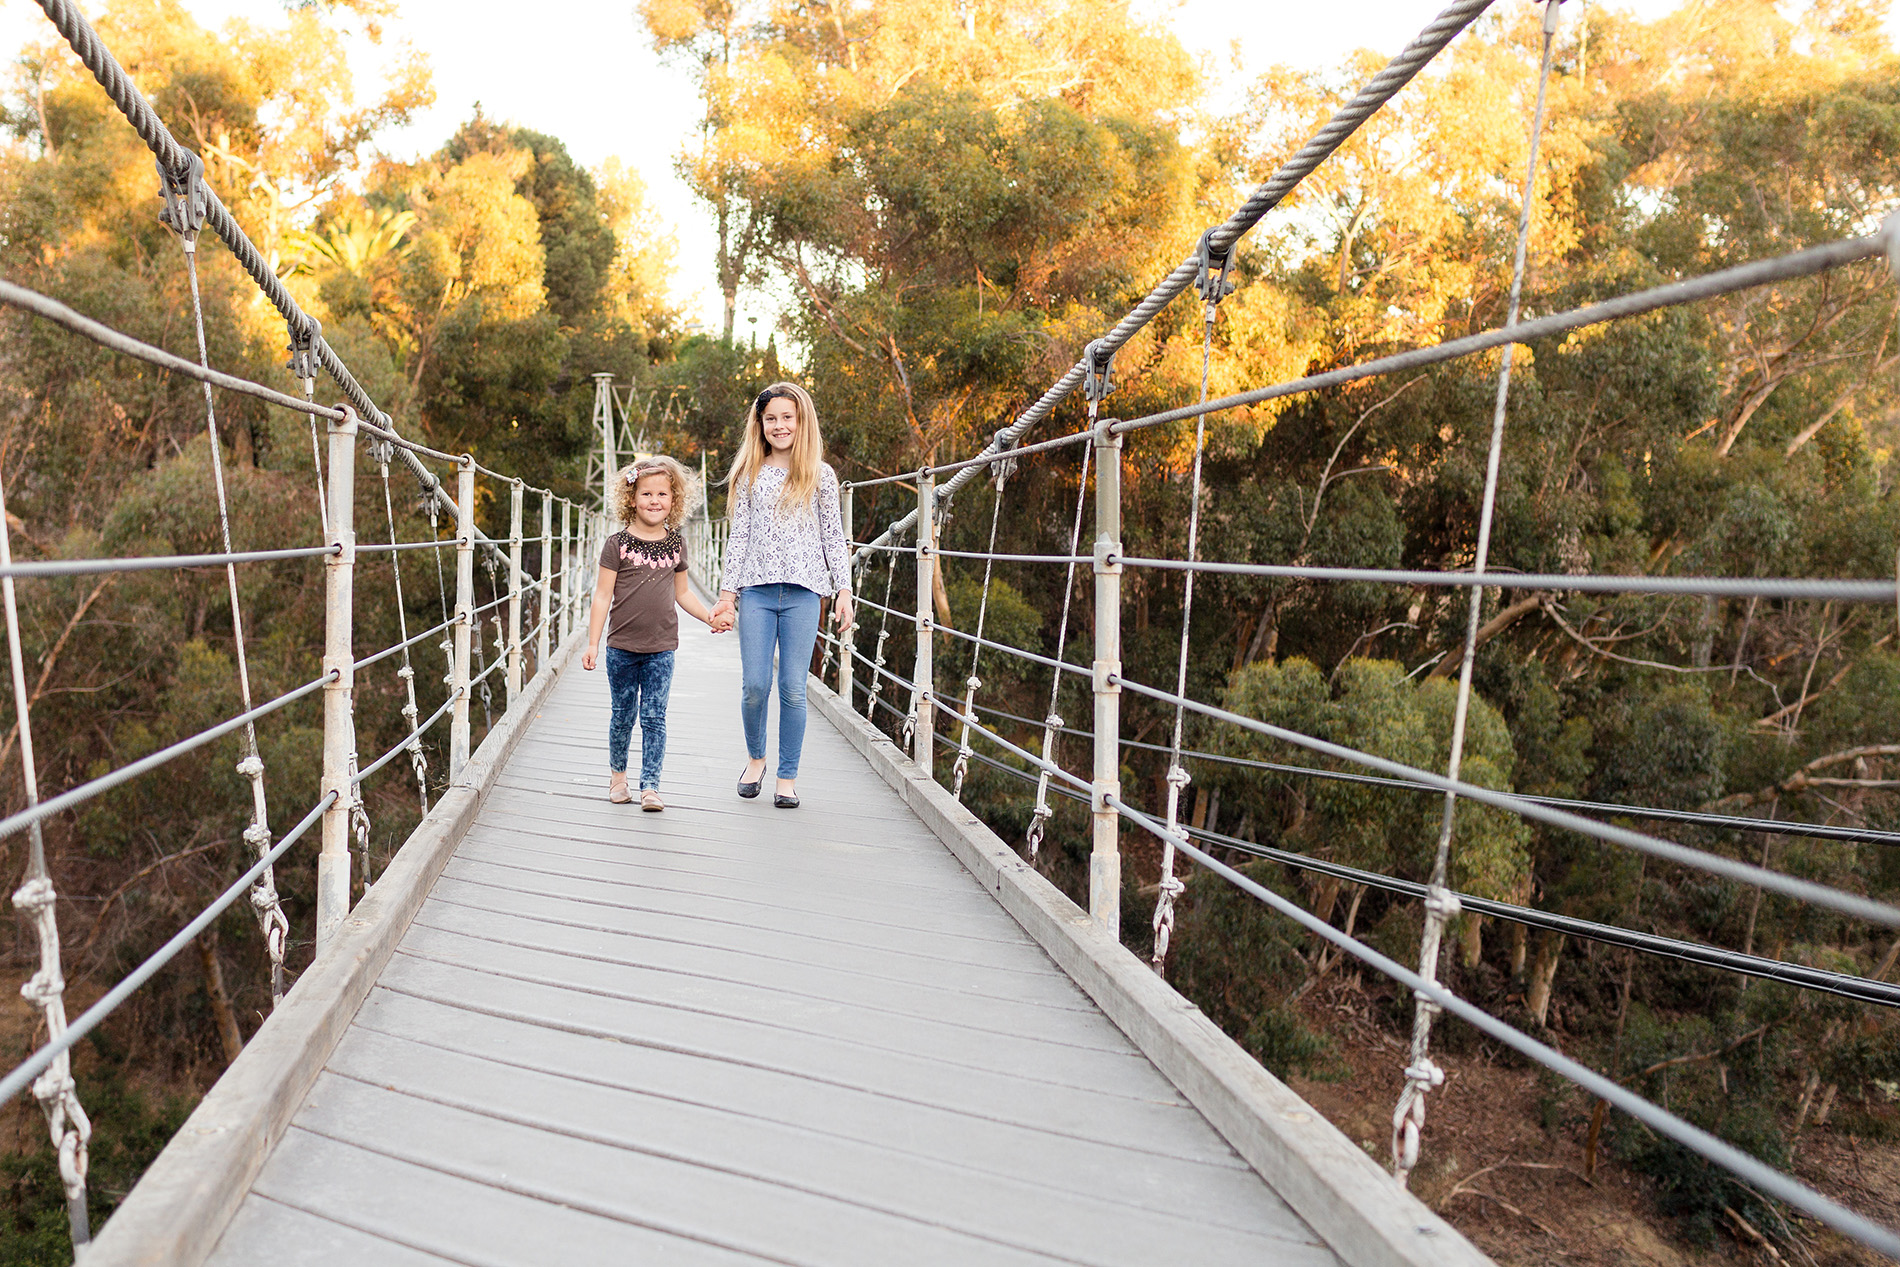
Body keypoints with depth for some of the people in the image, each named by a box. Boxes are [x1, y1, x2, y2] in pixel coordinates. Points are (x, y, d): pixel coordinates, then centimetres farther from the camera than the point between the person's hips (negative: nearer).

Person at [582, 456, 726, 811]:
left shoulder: (676, 543, 6)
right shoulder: (618, 544, -4)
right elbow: (603, 596, -3)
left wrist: (709, 616, 6)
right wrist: (592, 644, -6)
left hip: (661, 648, 1)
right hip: (622, 646, -1)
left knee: (654, 717, -1)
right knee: (623, 716, 10)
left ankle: (650, 786, 3)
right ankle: (617, 773, 32)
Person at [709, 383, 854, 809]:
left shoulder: (820, 476, 8)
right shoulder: (750, 475, 11)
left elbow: (834, 537, 8)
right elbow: (738, 535, 10)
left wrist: (844, 590, 0)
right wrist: (728, 591, 4)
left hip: (803, 592, -1)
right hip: (757, 590, 1)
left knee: (793, 688, -2)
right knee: (755, 685, -2)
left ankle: (788, 776, 12)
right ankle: (755, 756, 26)